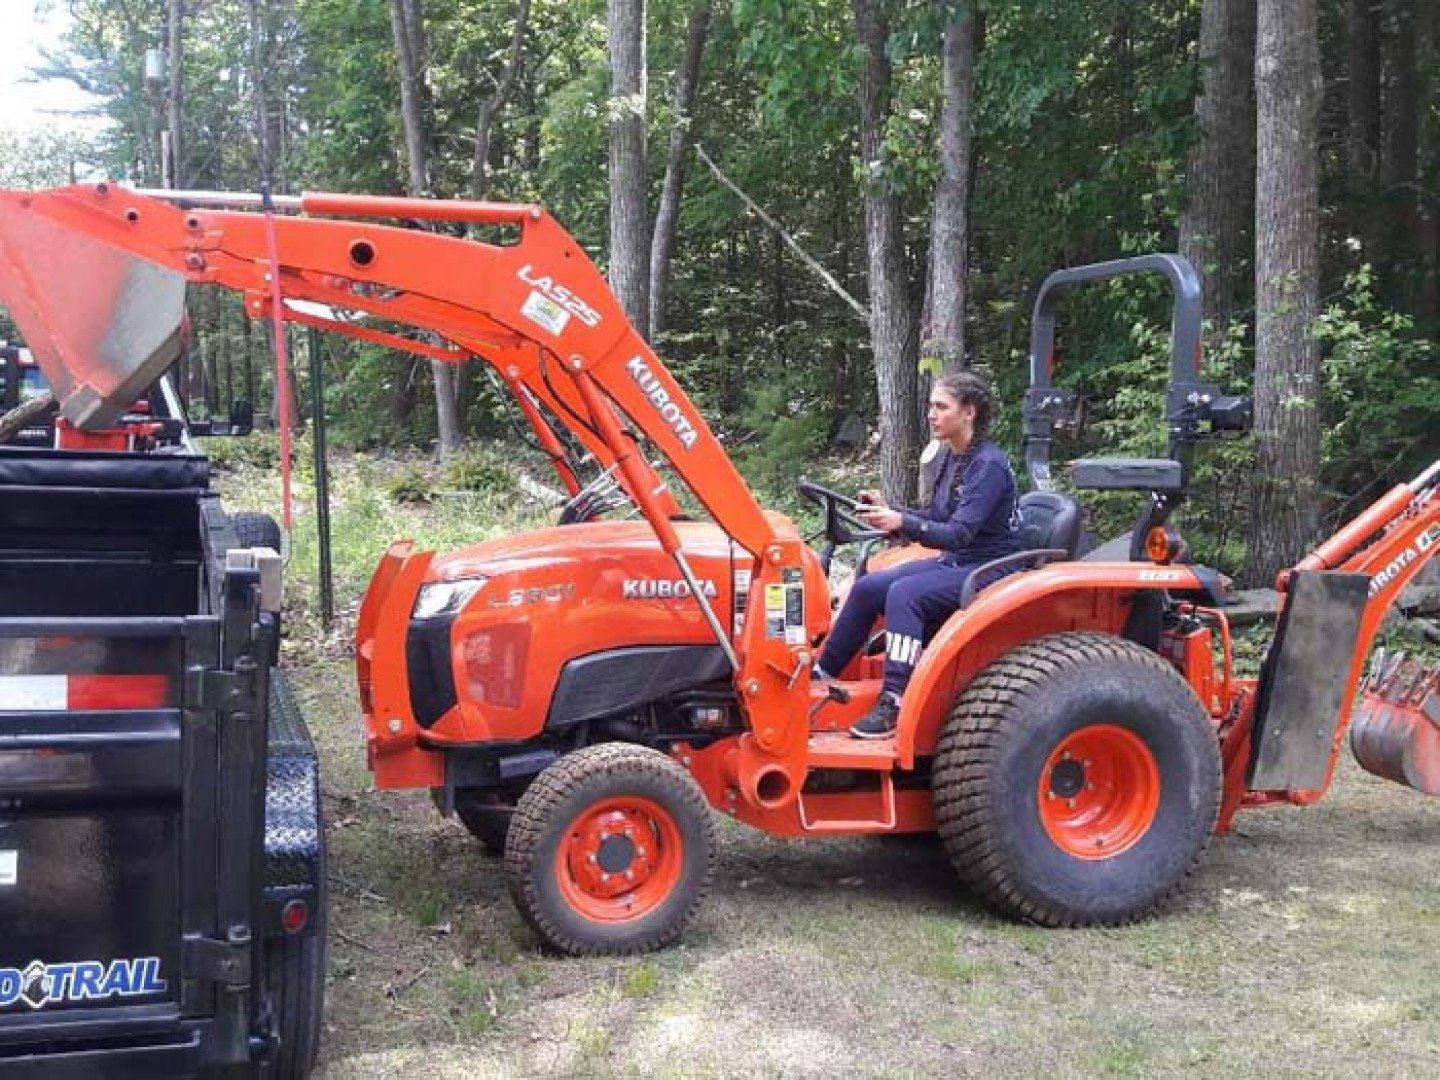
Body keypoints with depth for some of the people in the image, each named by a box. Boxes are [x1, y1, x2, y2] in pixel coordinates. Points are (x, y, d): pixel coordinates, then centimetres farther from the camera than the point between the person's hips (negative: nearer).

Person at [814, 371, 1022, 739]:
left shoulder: (989, 465, -19)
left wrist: (902, 522, -39)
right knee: (868, 588, -5)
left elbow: (958, 533, -27)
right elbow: (936, 519, 15)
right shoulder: (951, 458, 8)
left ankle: (893, 705, -29)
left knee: (904, 595, -30)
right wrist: (886, 511, -1)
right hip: (954, 561, 9)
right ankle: (822, 675, 3)